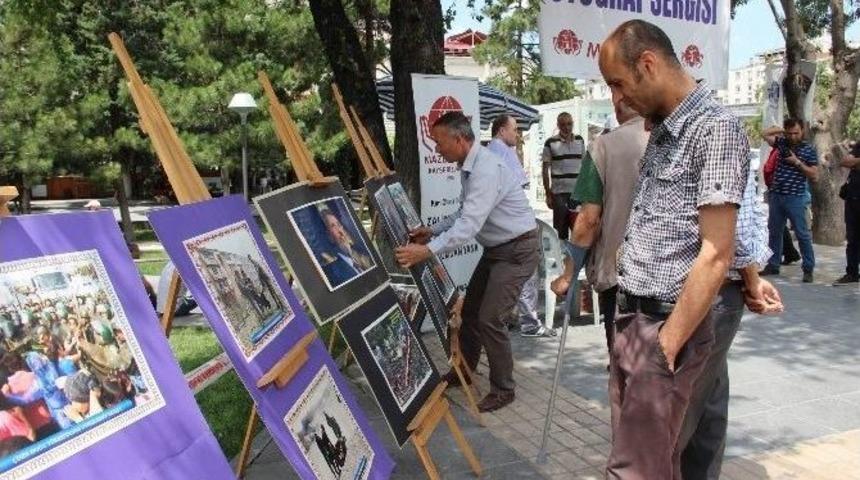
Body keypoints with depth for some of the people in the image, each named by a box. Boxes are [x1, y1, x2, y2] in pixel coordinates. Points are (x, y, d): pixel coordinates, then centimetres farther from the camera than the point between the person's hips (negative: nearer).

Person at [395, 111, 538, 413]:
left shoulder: (487, 169, -27)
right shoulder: (468, 167, 4)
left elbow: (469, 224, -36)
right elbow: (464, 214, 15)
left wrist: (427, 250, -43)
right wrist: (432, 231, 7)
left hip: (517, 250, -10)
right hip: (496, 248, 10)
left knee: (489, 318, -11)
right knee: (470, 310, 15)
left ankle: (502, 390, 8)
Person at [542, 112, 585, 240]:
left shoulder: (580, 140, 7)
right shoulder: (550, 143, -4)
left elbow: (584, 165, 13)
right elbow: (545, 169, -2)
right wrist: (548, 194, -4)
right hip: (559, 192, -3)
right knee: (560, 230, 5)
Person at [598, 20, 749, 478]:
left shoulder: (716, 129, -14)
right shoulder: (663, 131, 14)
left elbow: (716, 255, -19)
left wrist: (668, 344, -18)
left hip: (664, 325, -8)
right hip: (631, 318, 8)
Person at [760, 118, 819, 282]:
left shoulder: (808, 149, -3)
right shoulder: (782, 143, 7)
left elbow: (814, 175, -5)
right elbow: (765, 134, 16)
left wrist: (798, 162, -13)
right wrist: (782, 130, 6)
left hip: (795, 198, -4)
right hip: (776, 195, 5)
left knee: (802, 234, -3)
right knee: (774, 232, 11)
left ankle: (808, 269, 3)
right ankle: (773, 265, 21)